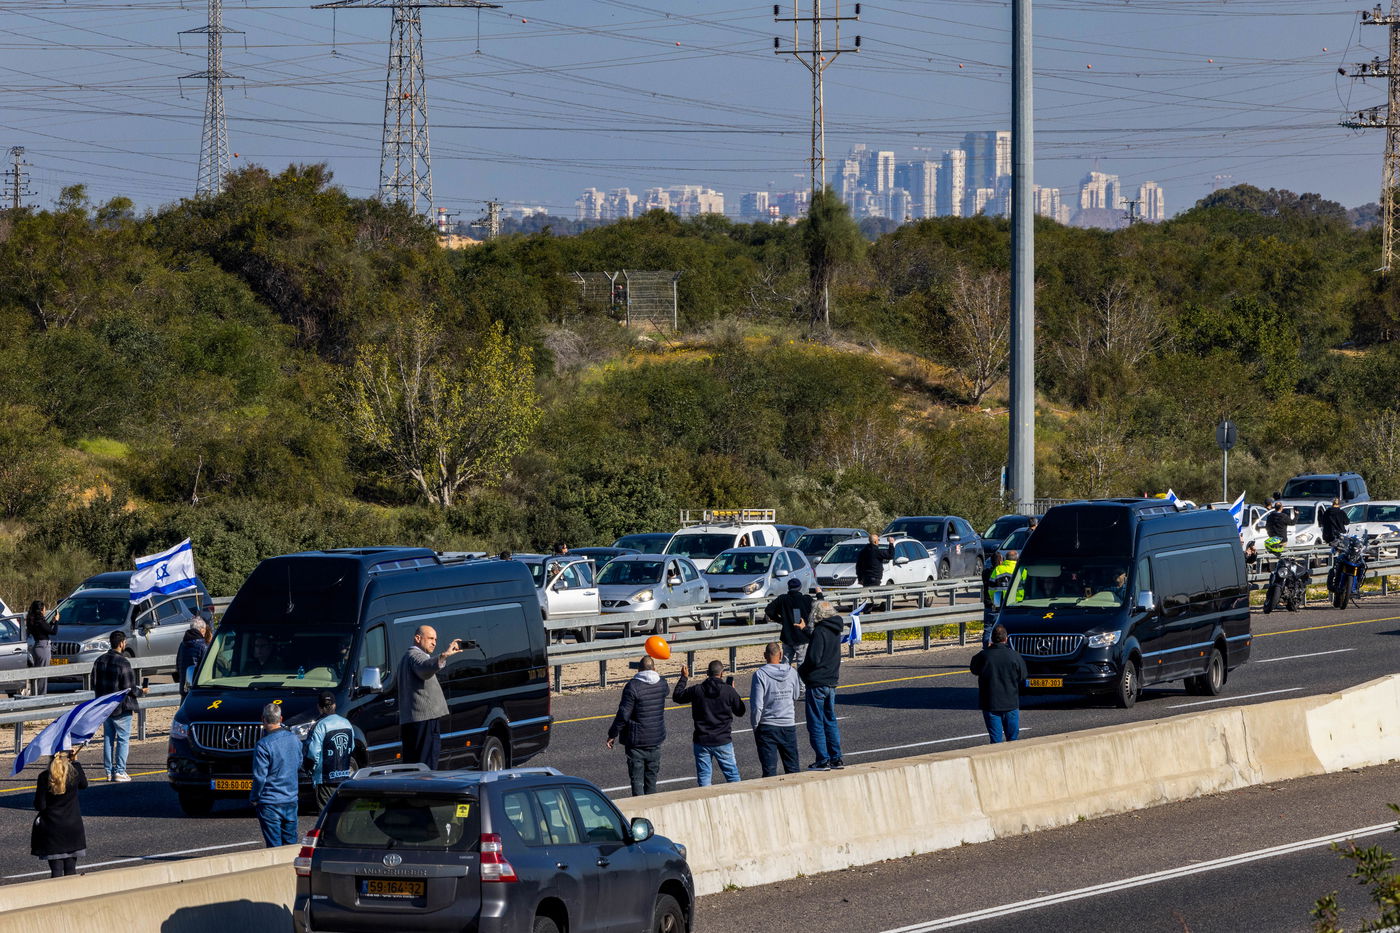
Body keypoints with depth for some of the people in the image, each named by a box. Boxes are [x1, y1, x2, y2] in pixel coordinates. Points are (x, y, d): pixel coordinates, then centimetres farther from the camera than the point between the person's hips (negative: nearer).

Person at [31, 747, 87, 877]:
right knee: (71, 869, 10)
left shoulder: (44, 777, -13)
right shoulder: (74, 773, -8)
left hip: (52, 827, -2)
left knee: (56, 870, 3)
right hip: (73, 826, 2)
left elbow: (39, 806, -10)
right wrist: (75, 761, 19)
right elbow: (84, 784, 17)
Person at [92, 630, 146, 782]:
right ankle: (119, 771, -2)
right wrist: (141, 691, 3)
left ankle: (109, 771, 15)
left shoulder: (100, 661, 3)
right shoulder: (123, 663, -18)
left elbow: (94, 684, 9)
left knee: (108, 738, 13)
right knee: (123, 739, 1)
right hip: (121, 707, -6)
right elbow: (129, 688, -16)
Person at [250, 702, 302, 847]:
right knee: (290, 842, 13)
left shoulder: (263, 745, -17)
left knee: (274, 844, -1)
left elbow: (259, 776, -16)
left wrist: (254, 798, -3)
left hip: (270, 803, -6)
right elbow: (299, 766, 16)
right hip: (291, 800, 6)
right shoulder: (294, 739, 2)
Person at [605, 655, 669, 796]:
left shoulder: (633, 686, -17)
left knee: (636, 778, -1)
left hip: (636, 739, -5)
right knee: (651, 776, 16)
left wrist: (612, 735, -7)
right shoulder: (662, 683, -1)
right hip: (655, 738, 5)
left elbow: (623, 714, -17)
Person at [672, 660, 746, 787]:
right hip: (723, 742, -1)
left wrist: (683, 678, 23)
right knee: (732, 774, 9)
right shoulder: (729, 691, -10)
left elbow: (677, 696, 11)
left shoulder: (696, 690, -6)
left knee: (704, 776, 8)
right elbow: (741, 711, 2)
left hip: (702, 742, 1)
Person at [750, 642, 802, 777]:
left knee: (769, 770, -1)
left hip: (767, 727, -3)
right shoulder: (792, 672, -3)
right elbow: (797, 696, 12)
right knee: (792, 767, 11)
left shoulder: (760, 674, -14)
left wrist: (755, 725, -2)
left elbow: (757, 705, -14)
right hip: (789, 725, 3)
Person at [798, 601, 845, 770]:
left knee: (816, 724, -2)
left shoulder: (820, 632, -17)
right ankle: (836, 759, 16)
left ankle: (822, 761, -4)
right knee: (830, 721, 15)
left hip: (817, 684, -8)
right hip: (831, 682, 8)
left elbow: (813, 659, -21)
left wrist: (801, 671, -2)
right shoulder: (835, 631, 8)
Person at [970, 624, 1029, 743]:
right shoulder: (1015, 656, -8)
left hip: (990, 703, 0)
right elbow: (1023, 676, 3)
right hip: (1011, 702, 0)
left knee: (995, 739, 4)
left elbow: (974, 671, 8)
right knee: (1012, 738, 13)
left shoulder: (983, 655, -10)